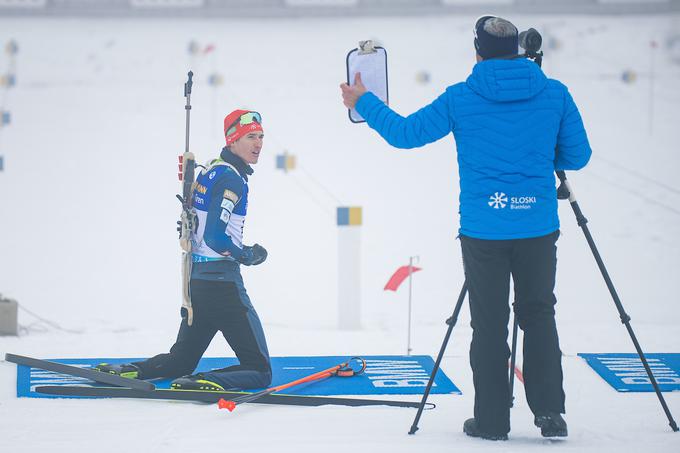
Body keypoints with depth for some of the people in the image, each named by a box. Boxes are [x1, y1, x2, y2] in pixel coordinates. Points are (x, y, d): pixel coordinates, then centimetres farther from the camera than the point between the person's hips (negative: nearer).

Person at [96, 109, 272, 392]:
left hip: (196, 278, 9)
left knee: (181, 359, 24)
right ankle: (203, 383, -29)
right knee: (259, 371, -9)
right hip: (221, 281, -9)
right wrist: (249, 256, -7)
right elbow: (216, 237, -22)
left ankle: (128, 371, 8)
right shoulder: (232, 178, -15)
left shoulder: (210, 170, 14)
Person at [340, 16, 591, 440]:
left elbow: (404, 132, 3)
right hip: (538, 228, 1)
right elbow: (577, 156, 6)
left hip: (483, 230, -1)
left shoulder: (460, 98, -4)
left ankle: (492, 419, 8)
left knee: (490, 323, 6)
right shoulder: (555, 94, -1)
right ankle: (550, 412, 7)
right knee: (539, 315, 12)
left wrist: (363, 102, 18)